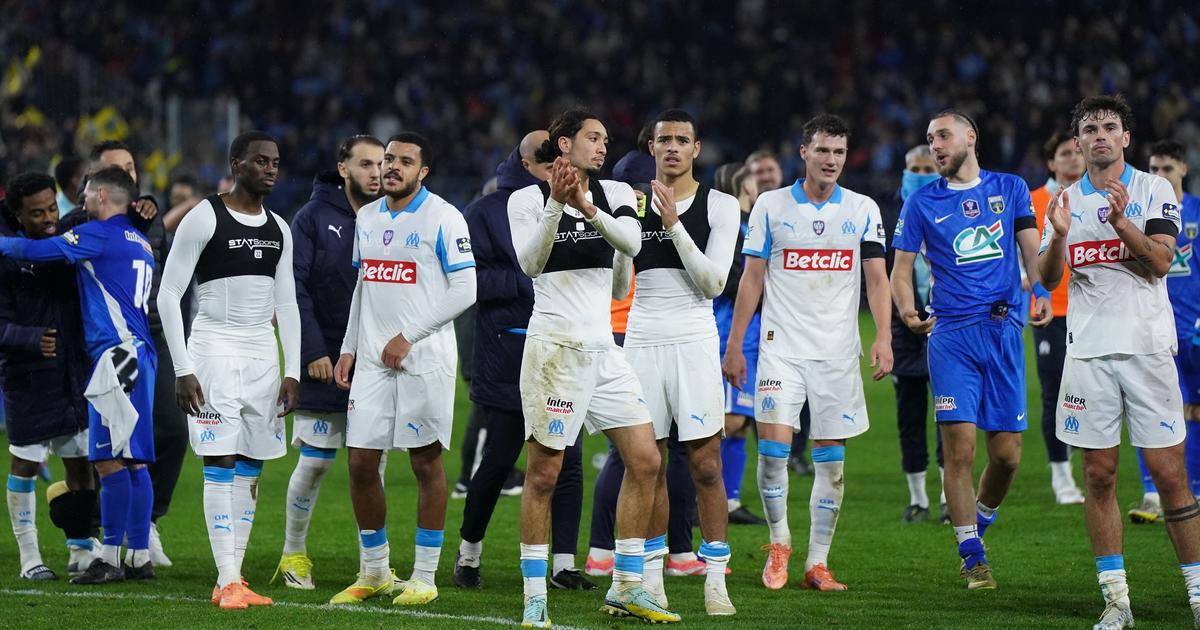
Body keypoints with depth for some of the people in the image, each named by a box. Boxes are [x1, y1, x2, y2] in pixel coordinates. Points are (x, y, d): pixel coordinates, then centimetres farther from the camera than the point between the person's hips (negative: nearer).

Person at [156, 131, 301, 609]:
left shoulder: (279, 230, 12)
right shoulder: (204, 219, -6)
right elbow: (168, 295, -7)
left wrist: (292, 371, 7)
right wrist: (183, 369, -12)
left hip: (263, 354, 6)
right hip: (214, 349, -6)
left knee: (250, 470, 5)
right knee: (221, 464, -10)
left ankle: (234, 578, 9)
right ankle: (227, 582, -12)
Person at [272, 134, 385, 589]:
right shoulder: (314, 218, -4)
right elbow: (294, 289, -8)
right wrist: (313, 351, -14)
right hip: (326, 362, -3)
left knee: (374, 463, 4)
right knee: (314, 462, 0)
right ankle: (293, 555, 14)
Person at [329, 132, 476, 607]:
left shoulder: (442, 218, -7)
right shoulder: (367, 219, 13)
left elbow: (465, 290, -10)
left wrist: (409, 335, -13)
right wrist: (348, 348, 14)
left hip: (424, 359, -6)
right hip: (373, 360, 6)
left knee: (426, 462, 0)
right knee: (361, 463, 3)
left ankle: (424, 577, 7)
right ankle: (374, 572, 16)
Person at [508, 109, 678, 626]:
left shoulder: (615, 194, 9)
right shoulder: (528, 199, -2)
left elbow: (631, 243, -10)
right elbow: (530, 262, -16)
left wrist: (588, 208, -25)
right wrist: (556, 205, -27)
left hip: (603, 348, 6)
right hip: (554, 345, -6)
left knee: (645, 462, 3)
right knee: (543, 474, -5)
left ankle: (626, 588, 12)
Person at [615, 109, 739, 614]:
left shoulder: (719, 207, 3)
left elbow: (713, 283, -7)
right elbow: (618, 290, 7)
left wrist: (674, 224, -13)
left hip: (693, 340, -2)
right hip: (641, 340, 2)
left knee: (705, 466, -5)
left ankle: (715, 579, -1)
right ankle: (651, 578, 9)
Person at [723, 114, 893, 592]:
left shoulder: (863, 210, 6)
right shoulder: (771, 206, 3)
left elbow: (877, 278, 4)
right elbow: (752, 278, 5)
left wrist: (883, 337, -10)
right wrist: (734, 345, 2)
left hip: (838, 350, 1)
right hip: (782, 346, -1)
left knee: (831, 459, 1)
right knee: (773, 446, -13)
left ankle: (817, 563, 8)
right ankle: (779, 542, 8)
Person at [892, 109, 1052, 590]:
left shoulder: (1010, 188, 12)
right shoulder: (923, 202, 9)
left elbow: (1031, 248, 7)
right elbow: (902, 267, 8)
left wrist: (1041, 292, -13)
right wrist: (907, 310, -13)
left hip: (1004, 330, 1)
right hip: (952, 334, -1)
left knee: (1006, 453, 0)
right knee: (959, 447, -9)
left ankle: (980, 522, 27)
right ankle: (972, 555, 1)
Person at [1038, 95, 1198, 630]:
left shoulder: (1155, 190, 3)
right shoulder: (1066, 200, 12)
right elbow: (1047, 277, 6)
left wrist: (1121, 222, -22)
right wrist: (1060, 236, -13)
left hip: (1146, 346, -3)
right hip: (1088, 352, 3)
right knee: (1098, 476, 1)